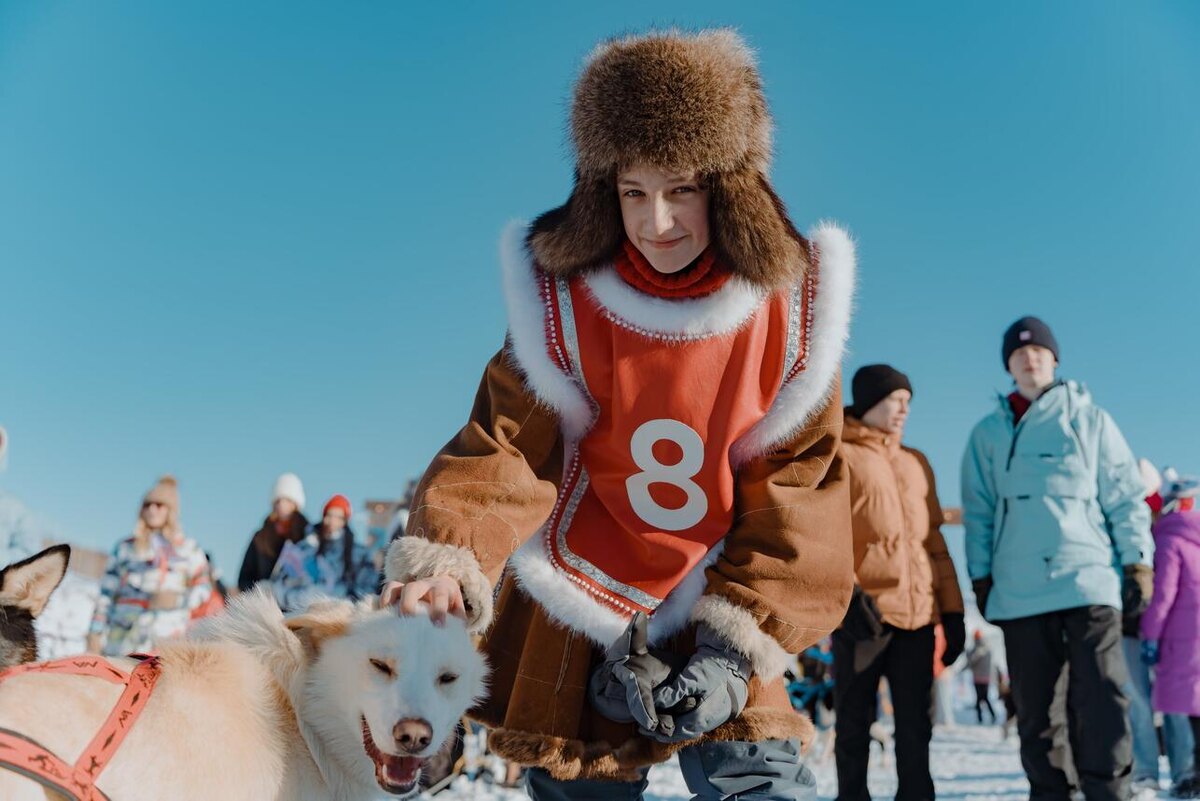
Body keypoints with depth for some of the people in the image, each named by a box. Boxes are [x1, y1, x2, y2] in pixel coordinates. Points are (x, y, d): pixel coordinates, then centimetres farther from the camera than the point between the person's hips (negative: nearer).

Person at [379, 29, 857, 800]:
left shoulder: (790, 311, -9)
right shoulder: (565, 303, -10)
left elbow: (797, 497, -7)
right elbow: (505, 447, -15)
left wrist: (738, 642, -13)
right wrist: (443, 554, -34)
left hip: (723, 622, 0)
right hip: (580, 623, 0)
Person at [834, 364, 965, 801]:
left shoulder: (916, 462, 19)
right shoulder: (839, 455, 1)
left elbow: (933, 539, 19)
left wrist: (952, 609, 13)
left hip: (918, 613, 5)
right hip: (863, 612, -5)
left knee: (915, 725, 7)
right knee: (855, 722, 3)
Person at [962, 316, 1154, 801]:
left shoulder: (1090, 420, 10)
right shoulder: (989, 433, 14)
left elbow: (1125, 497, 7)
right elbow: (978, 511, 13)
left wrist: (1138, 560, -1)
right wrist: (980, 576, 6)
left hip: (1089, 580, -2)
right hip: (1019, 591, 2)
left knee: (1100, 700, -7)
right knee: (1033, 708, 5)